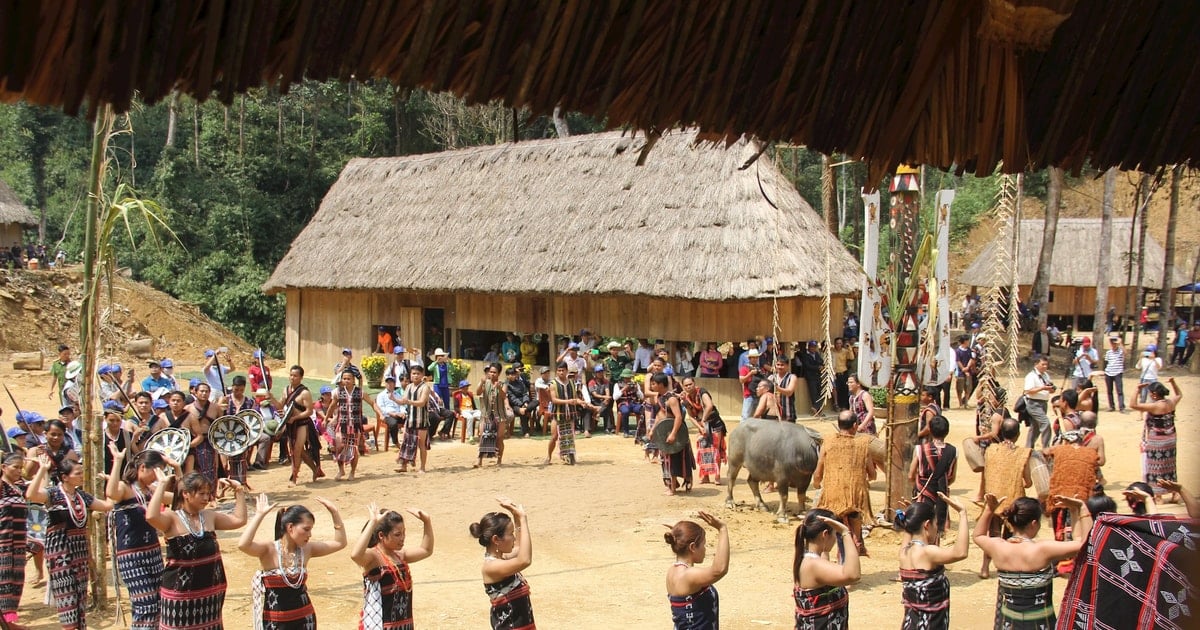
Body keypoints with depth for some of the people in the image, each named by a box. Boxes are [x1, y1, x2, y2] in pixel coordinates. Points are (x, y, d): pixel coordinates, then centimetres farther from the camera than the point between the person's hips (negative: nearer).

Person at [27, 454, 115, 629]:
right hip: (60, 552, -7)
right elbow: (30, 495, -29)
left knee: (81, 595, 11)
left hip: (80, 552, 7)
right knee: (66, 597, -5)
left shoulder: (82, 495, 10)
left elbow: (108, 504, 10)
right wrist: (43, 469, -31)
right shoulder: (53, 493, -10)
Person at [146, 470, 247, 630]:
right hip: (180, 593, -6)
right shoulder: (172, 518, -12)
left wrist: (239, 491, 5)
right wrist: (162, 484, -28)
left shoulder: (209, 516, 6)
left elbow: (239, 520, 10)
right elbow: (151, 516, -32)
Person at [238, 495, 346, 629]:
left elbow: (340, 543, 5)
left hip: (304, 619, 5)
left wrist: (334, 512, -2)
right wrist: (260, 515, -29)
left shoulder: (306, 549, 1)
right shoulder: (269, 550, -14)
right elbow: (243, 545, -33)